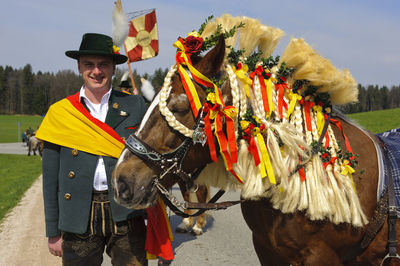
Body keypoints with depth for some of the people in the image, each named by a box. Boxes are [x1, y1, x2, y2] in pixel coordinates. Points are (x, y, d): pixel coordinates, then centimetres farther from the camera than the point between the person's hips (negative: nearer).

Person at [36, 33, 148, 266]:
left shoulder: (135, 105, 4)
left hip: (127, 215, 0)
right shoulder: (59, 113, 4)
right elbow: (50, 178, 6)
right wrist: (53, 232, 6)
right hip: (79, 218, 1)